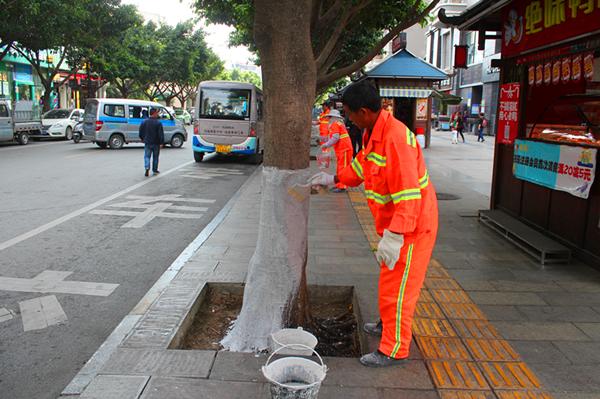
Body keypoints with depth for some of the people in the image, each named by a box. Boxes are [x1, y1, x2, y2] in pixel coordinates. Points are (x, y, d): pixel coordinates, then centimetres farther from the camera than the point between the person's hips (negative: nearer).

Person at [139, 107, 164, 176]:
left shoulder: (144, 122, 0)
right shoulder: (158, 123, -12)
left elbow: (141, 132, 8)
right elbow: (161, 134, -14)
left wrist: (142, 139, 24)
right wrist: (161, 142, -9)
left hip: (147, 142, 2)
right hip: (156, 143, -2)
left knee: (147, 156, 6)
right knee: (155, 157, 12)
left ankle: (147, 167, -17)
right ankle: (155, 170, 20)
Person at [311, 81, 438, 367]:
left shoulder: (395, 139, -30)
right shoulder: (373, 132, 2)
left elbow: (408, 196, -33)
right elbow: (362, 164, 22)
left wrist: (394, 236, -34)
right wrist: (334, 179, 23)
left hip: (412, 225, -10)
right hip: (393, 222, 10)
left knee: (397, 287, 1)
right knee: (390, 280, 25)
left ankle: (394, 351, 16)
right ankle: (387, 324, 46)